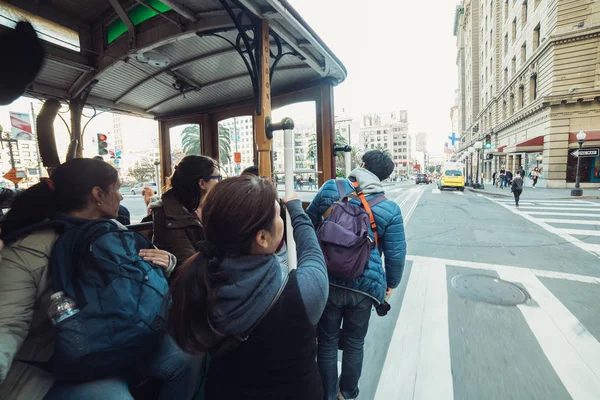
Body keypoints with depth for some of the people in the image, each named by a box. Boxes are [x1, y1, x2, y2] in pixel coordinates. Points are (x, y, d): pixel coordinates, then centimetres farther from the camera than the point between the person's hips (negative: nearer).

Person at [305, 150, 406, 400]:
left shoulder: (330, 189, -7)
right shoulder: (390, 209, -8)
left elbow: (308, 223, 4)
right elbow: (396, 254, -4)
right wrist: (391, 283, 15)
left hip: (327, 281, 0)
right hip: (364, 287, 0)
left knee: (327, 343, 20)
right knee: (354, 344, 23)